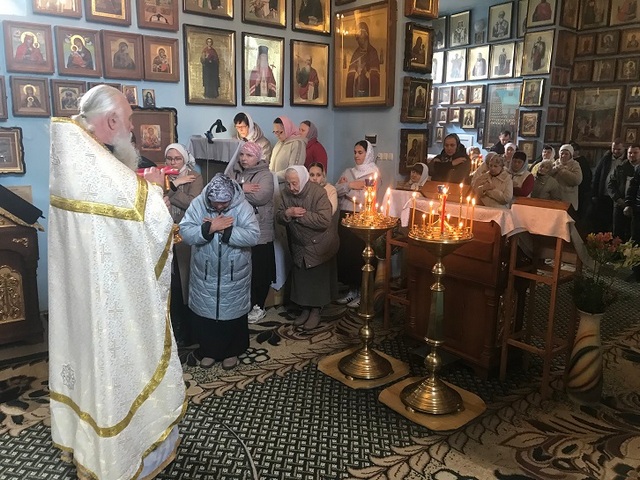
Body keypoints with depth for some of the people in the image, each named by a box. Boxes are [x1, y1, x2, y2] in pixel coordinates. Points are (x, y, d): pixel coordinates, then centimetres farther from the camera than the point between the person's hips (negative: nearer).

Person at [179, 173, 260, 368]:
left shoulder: (242, 206, -14)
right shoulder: (198, 203, -9)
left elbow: (253, 236, -23)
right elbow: (185, 233, -17)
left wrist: (224, 229, -27)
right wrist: (210, 227, -28)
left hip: (234, 275, -1)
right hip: (205, 274, 2)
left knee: (233, 315, 13)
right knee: (205, 313, 15)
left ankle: (232, 352, 34)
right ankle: (208, 350, 36)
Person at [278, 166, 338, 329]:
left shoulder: (318, 192, -22)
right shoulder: (286, 193, -4)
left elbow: (324, 221, -30)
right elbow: (279, 218, 1)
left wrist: (301, 215, -27)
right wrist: (287, 213, -22)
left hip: (319, 246, -5)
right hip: (298, 246, 5)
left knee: (318, 280, 7)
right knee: (300, 279, 12)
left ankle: (316, 311, 23)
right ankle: (305, 309, 30)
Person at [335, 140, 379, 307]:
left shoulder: (373, 173, -2)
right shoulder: (348, 172, 14)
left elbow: (365, 198, -13)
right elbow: (336, 190, 3)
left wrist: (345, 188, -4)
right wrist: (351, 185, -10)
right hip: (345, 216, 6)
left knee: (359, 253, -3)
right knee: (344, 252, 6)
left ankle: (362, 292, 9)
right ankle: (351, 290, 18)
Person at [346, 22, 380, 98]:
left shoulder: (373, 52, -2)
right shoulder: (356, 53, 10)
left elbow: (375, 75, -4)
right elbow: (350, 75, 7)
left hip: (368, 91, -4)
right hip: (356, 91, 4)